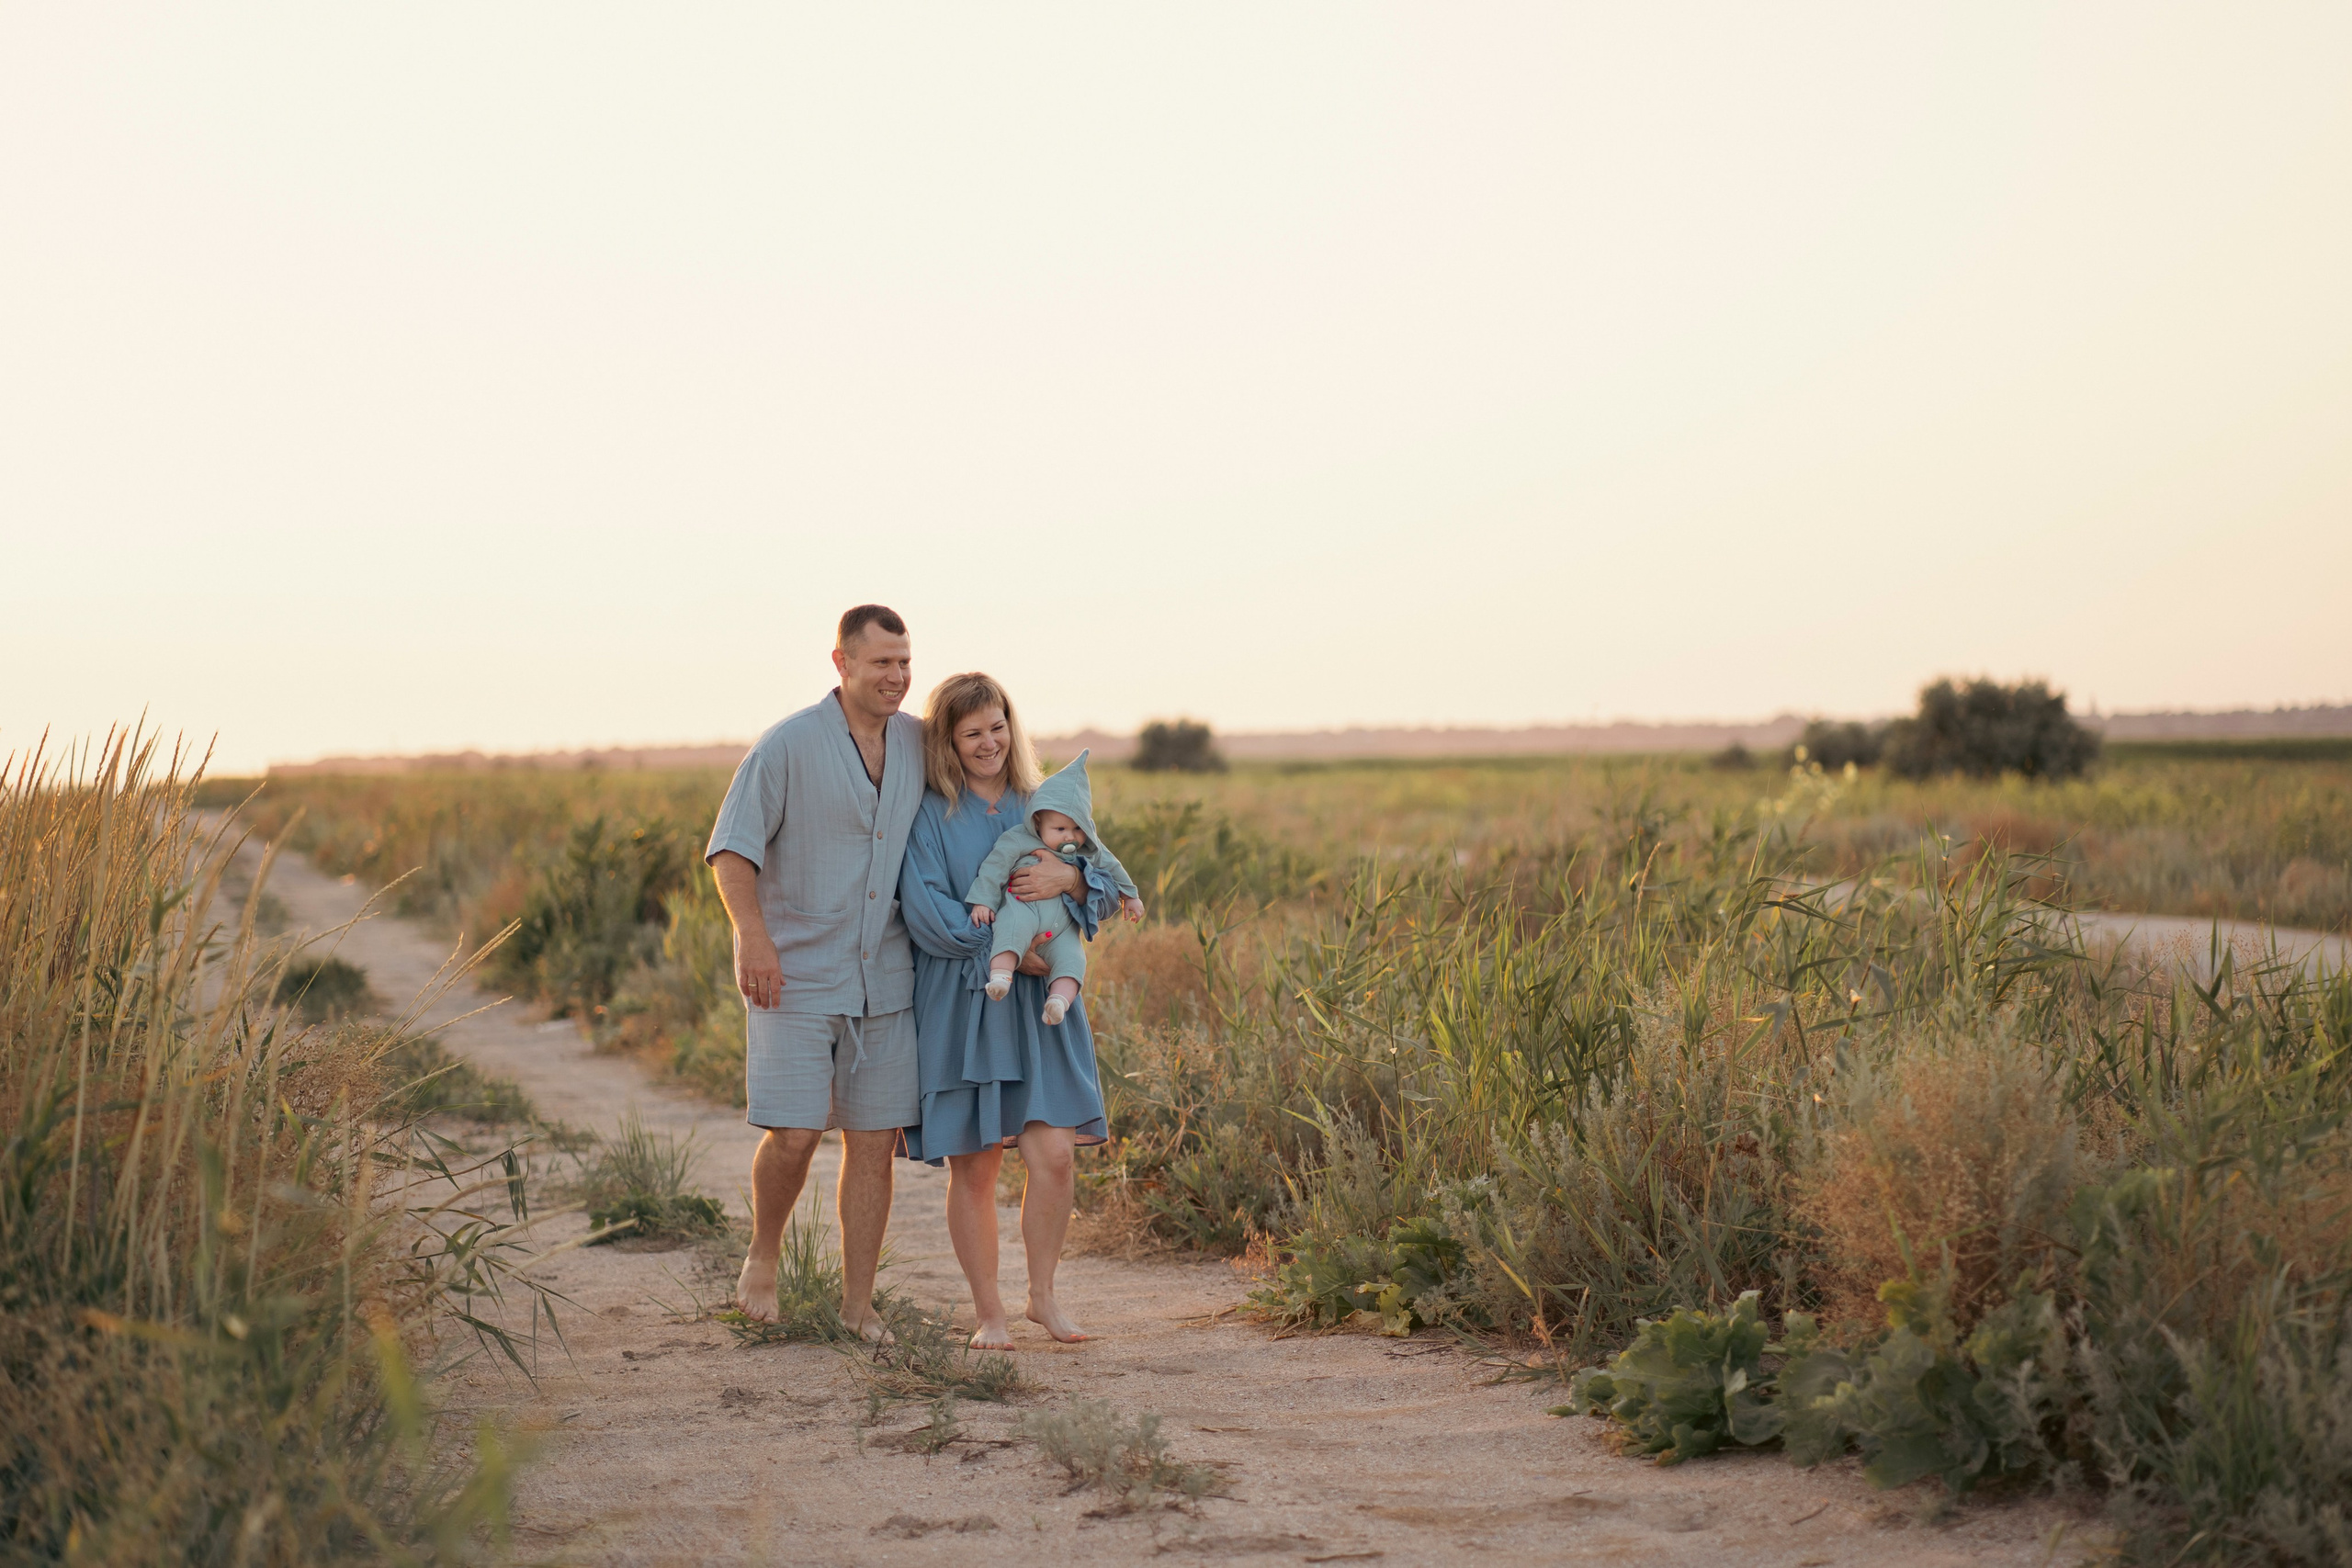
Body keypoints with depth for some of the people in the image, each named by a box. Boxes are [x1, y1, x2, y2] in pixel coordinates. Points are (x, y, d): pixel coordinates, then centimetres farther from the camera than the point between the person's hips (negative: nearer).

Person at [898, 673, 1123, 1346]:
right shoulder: (930, 814, -1)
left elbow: (1108, 895, 9)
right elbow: (924, 909, -11)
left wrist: (1070, 879, -13)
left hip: (1038, 1010, 3)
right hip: (960, 1006, -3)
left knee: (1052, 1153, -8)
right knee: (973, 1165, 1)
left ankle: (1043, 1295, 11)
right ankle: (988, 1312, 14)